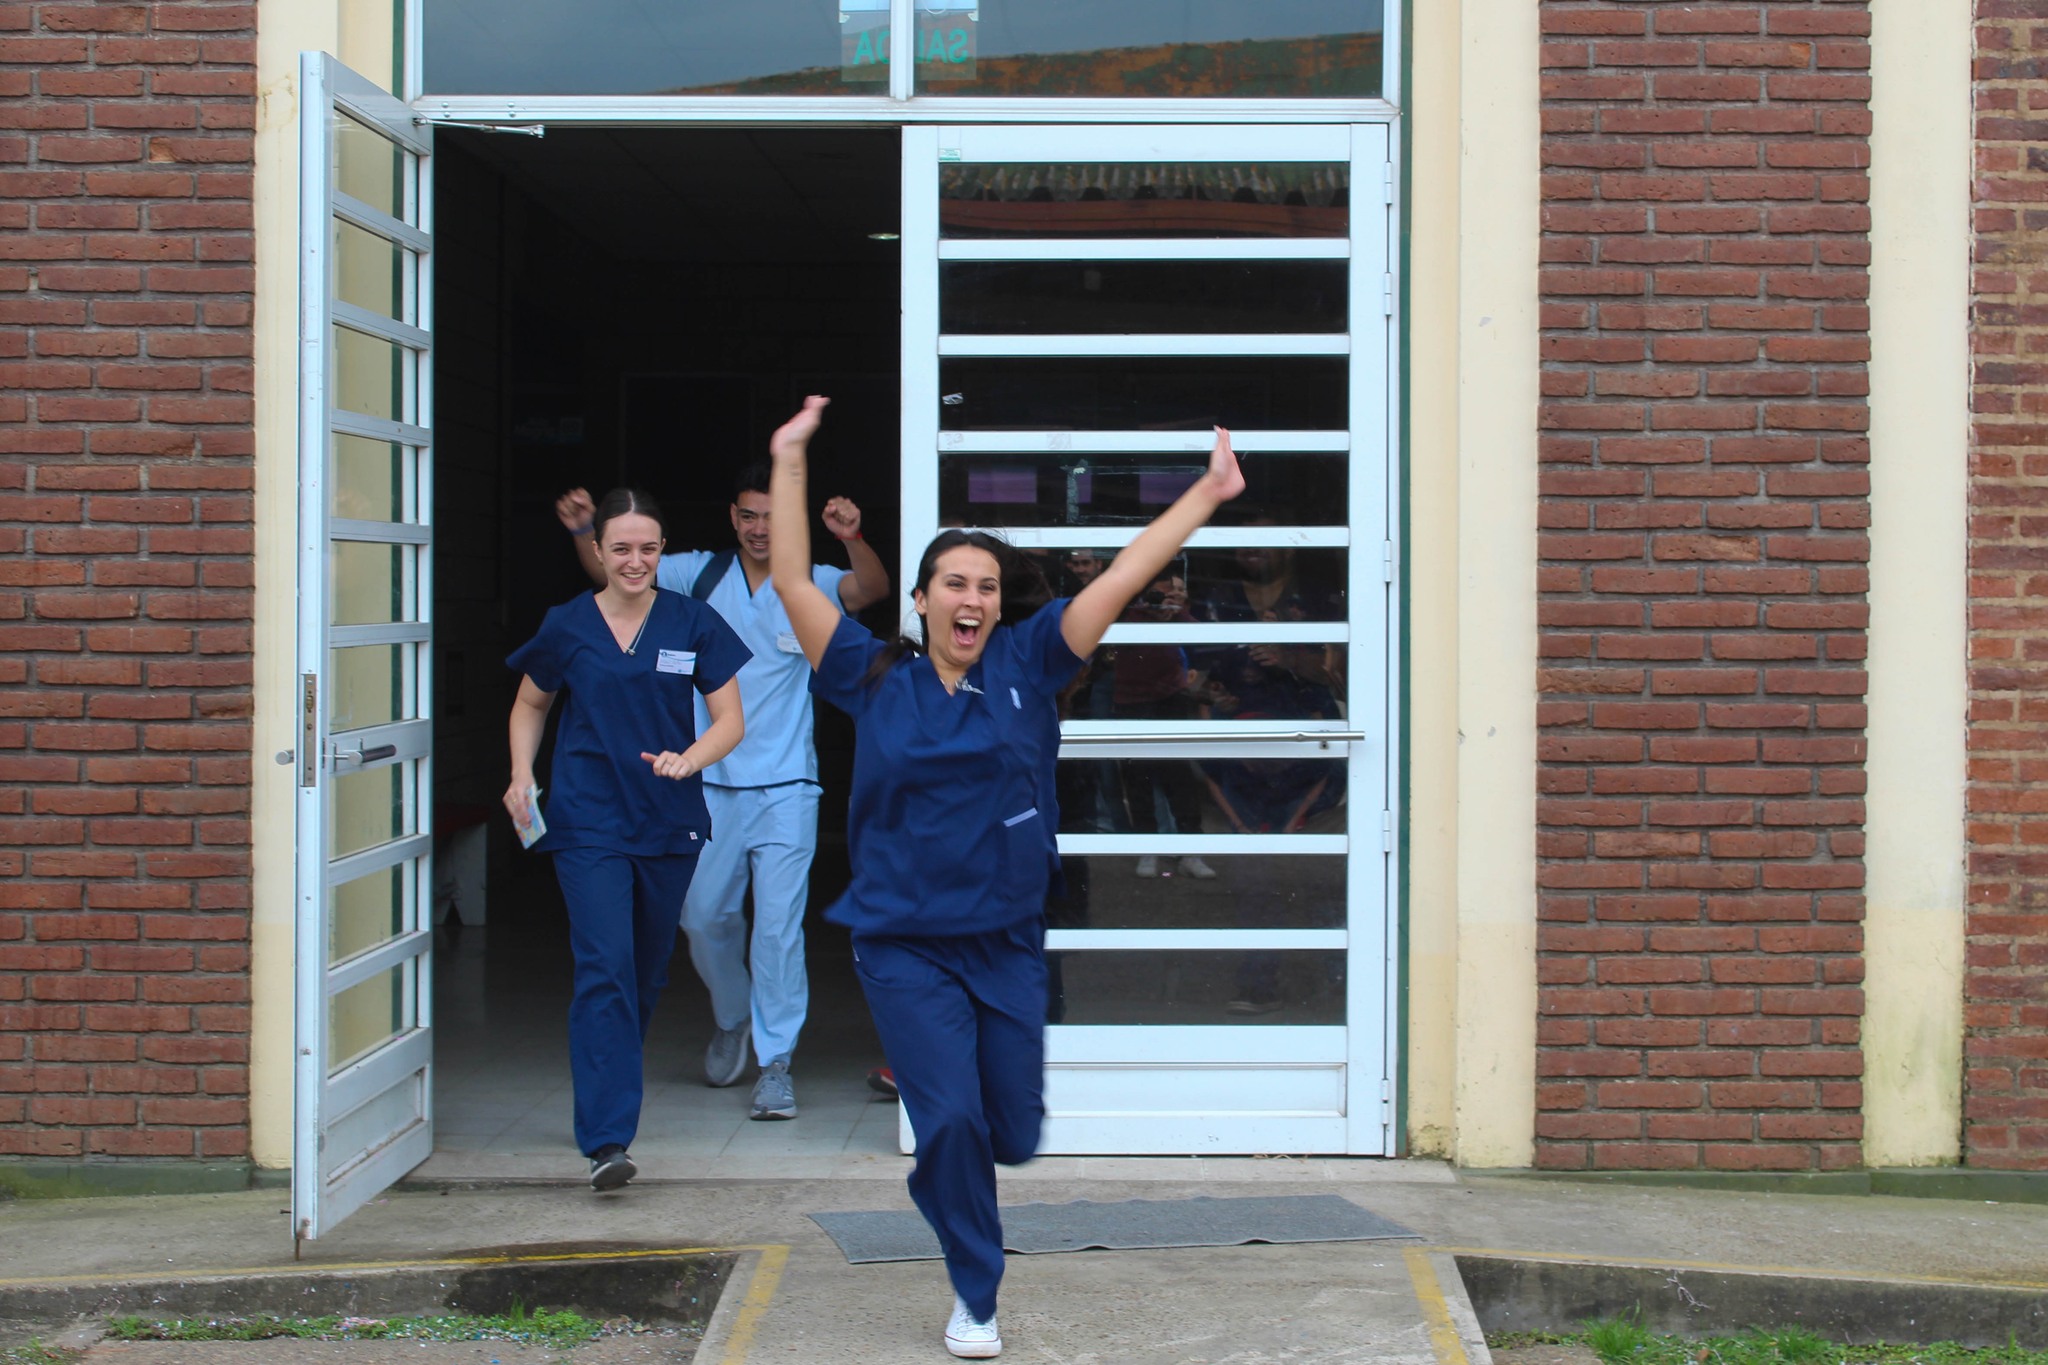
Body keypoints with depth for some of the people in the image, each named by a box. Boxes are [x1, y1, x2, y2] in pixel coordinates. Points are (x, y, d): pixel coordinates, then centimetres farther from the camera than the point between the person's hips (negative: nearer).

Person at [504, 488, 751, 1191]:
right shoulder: (567, 627, 1)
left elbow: (730, 719, 2)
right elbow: (530, 706, 17)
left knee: (648, 970, 15)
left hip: (669, 822, 2)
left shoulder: (692, 624, 0)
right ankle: (606, 1140, -18)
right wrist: (522, 777, 1)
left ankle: (613, 1086, 39)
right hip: (588, 823, -2)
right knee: (604, 969, -14)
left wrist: (689, 758, -18)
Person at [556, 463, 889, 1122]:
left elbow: (872, 588, -21)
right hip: (711, 783, 3)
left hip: (786, 787, -3)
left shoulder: (811, 586, -4)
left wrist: (852, 539, -42)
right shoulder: (701, 575, 3)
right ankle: (732, 1017, 41)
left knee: (779, 925, -5)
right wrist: (582, 530, -18)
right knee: (705, 916, 13)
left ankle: (776, 1063, 4)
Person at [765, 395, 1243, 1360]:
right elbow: (792, 583, -3)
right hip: (905, 946, -2)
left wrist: (1208, 493, -4)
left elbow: (1120, 579, -3)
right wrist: (789, 464, -7)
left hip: (1007, 943, 2)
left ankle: (944, 1163, 45)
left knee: (1013, 1133, 7)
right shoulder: (876, 681, -1)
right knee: (952, 1121, -9)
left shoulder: (1025, 669, 0)